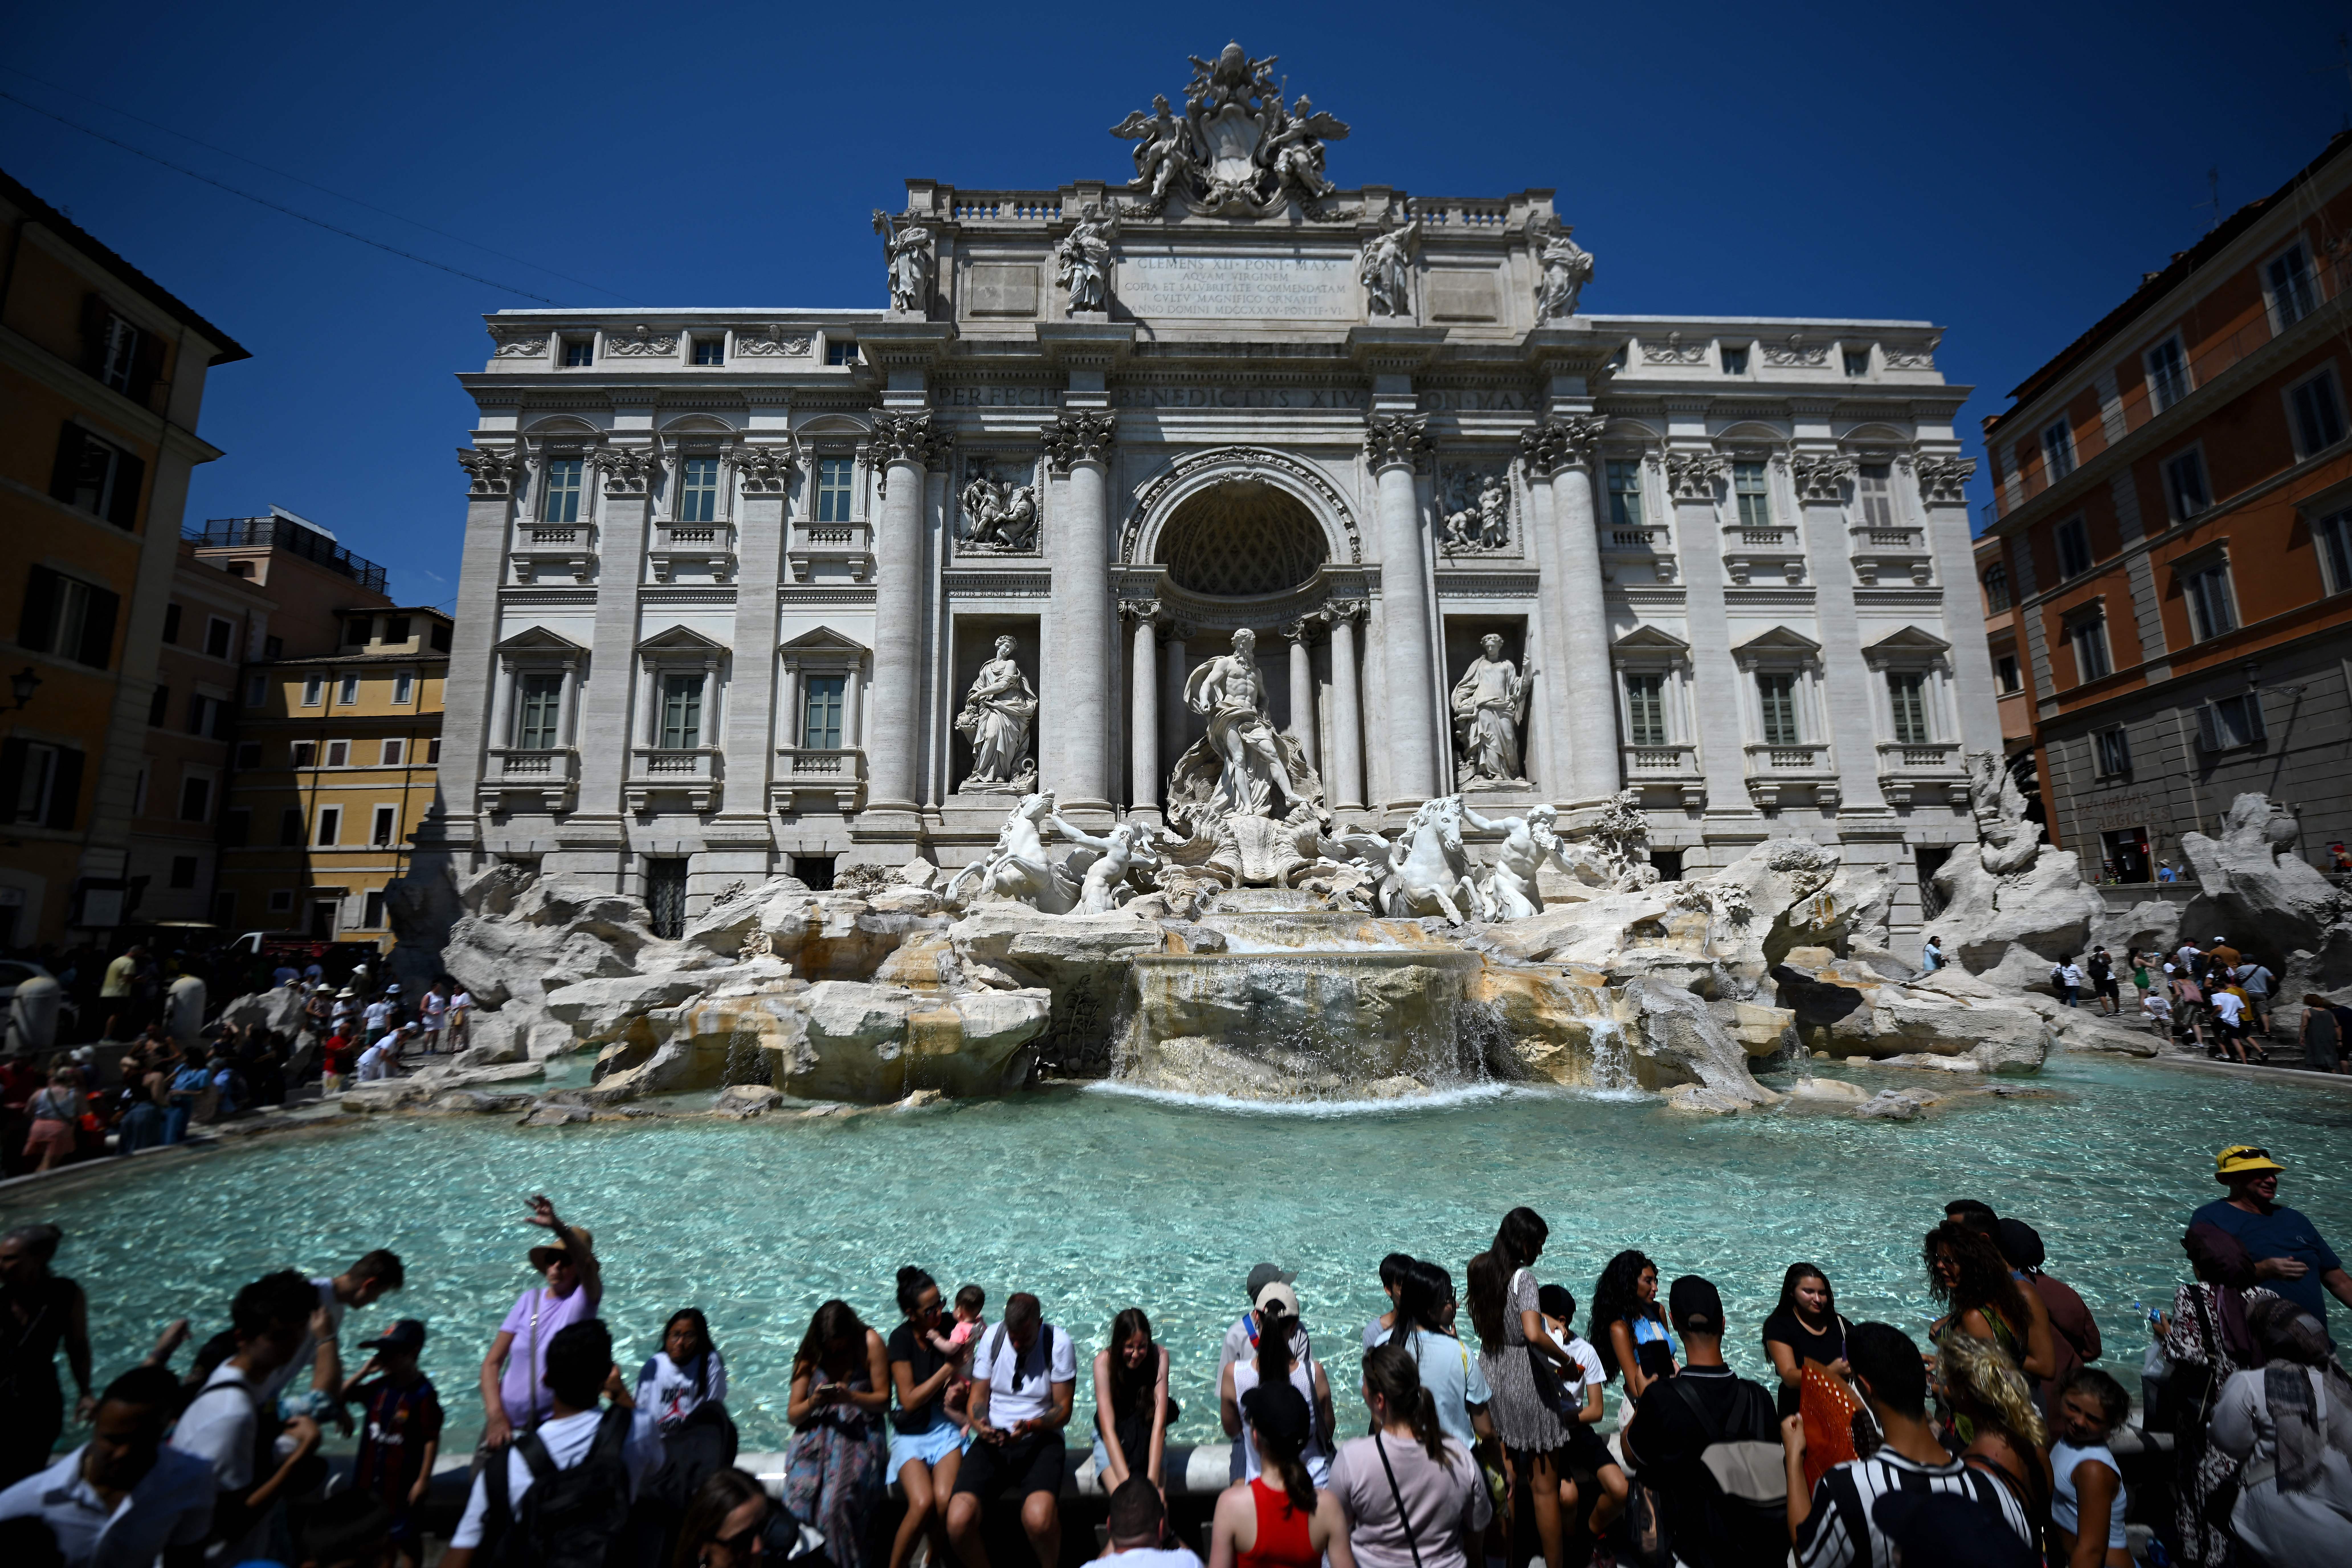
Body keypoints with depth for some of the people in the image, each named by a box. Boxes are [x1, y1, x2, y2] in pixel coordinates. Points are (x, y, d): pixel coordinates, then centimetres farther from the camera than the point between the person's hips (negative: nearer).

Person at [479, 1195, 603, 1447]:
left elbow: (588, 1264, -31)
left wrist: (558, 1227, -47)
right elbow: (492, 1362, 4)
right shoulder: (529, 1300, 3)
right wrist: (495, 1414, -9)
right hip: (508, 1422, 3)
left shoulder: (584, 1299, -8)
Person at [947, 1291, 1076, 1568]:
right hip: (993, 1440, 3)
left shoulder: (1059, 1343, -7)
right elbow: (978, 1397, 8)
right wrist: (980, 1424, -14)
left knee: (1039, 1519, -32)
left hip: (1040, 1439, -3)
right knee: (958, 1522, -23)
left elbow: (1063, 1410, -3)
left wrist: (1030, 1426, -21)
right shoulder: (992, 1337, 2)